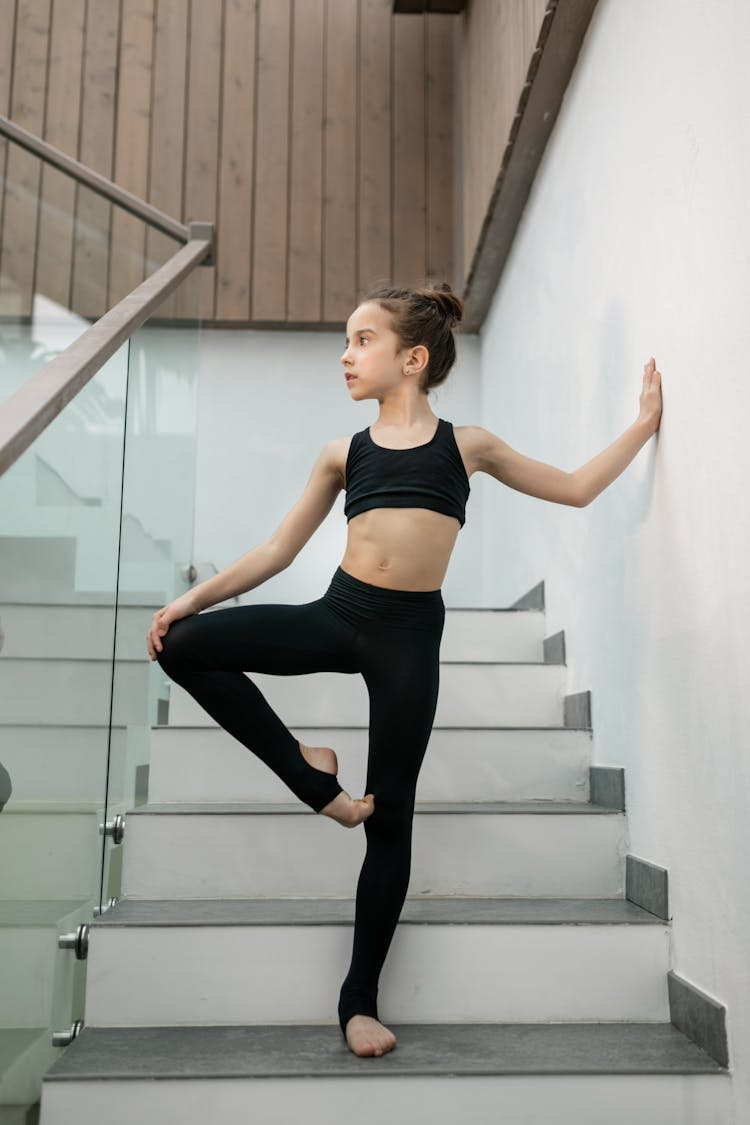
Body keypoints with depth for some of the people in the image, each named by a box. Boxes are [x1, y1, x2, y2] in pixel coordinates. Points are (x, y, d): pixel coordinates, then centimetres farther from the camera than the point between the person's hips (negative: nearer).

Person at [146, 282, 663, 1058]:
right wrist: (192, 598, 3)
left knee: (389, 816, 2)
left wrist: (644, 422, 14)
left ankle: (359, 999, 16)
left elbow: (575, 489, 16)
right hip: (338, 614, 2)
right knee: (182, 646, -14)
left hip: (410, 633, -2)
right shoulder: (343, 454, 10)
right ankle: (306, 774, -1)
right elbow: (278, 550, 10)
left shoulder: (466, 444, 8)